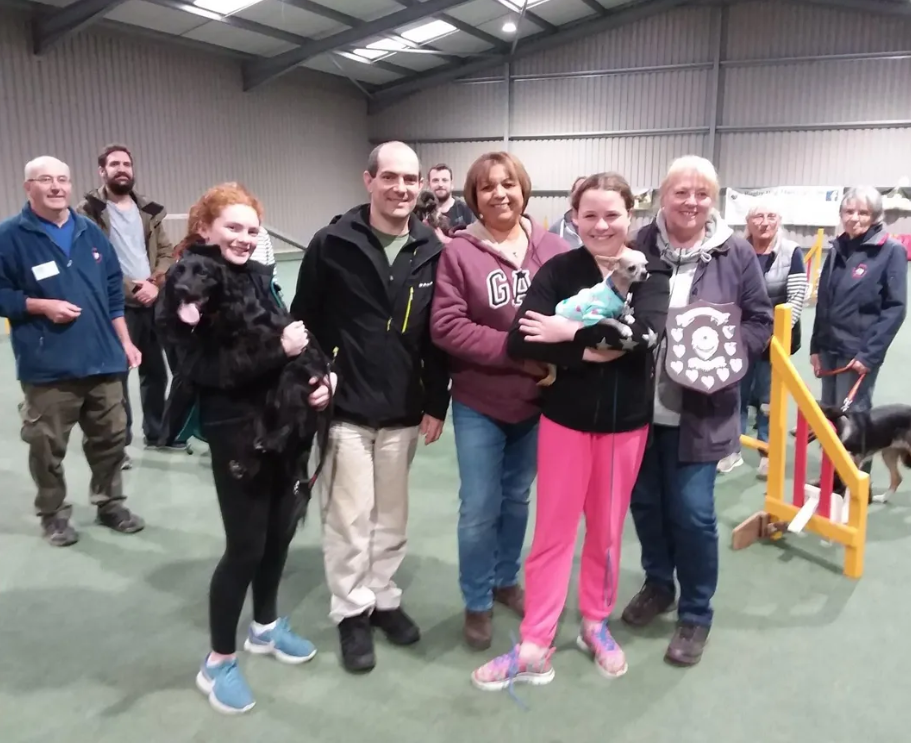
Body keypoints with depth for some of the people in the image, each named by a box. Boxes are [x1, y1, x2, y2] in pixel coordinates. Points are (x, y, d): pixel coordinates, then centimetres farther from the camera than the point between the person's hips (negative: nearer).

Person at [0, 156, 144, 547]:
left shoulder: (90, 232, 11)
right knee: (48, 446, 5)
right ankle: (54, 514, 25)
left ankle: (110, 504, 31)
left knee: (111, 438, 13)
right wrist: (42, 305, -16)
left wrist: (124, 341, 12)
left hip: (102, 359, 5)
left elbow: (114, 290, 14)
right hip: (47, 366, -4)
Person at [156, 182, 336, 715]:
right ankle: (219, 661, 19)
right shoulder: (190, 285, -10)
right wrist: (277, 348, -23)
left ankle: (266, 626, 39)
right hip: (236, 430, -7)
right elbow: (205, 368, -19)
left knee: (282, 528, 16)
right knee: (246, 545, 0)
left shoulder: (257, 276, 9)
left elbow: (292, 337, 13)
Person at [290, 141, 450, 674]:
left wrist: (437, 403, 3)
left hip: (404, 412, 3)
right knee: (349, 518, 5)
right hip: (344, 409, -3)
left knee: (392, 516, 15)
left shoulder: (433, 252, 2)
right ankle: (352, 611, 23)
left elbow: (439, 335, 4)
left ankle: (385, 599, 33)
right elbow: (305, 323, -4)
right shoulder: (332, 244, -7)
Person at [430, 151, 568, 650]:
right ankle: (476, 603, 25)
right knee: (479, 509, 5)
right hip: (480, 403, -3)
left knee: (517, 498, 19)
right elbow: (446, 327, -15)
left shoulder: (553, 250, -3)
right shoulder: (458, 252, -10)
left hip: (537, 400, 3)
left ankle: (506, 580, 40)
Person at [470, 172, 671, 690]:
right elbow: (521, 342, -19)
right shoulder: (558, 271, -7)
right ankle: (534, 647, 17)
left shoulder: (651, 273, -4)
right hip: (566, 418, -1)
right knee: (553, 532, 6)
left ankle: (596, 624, 36)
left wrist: (574, 331, -23)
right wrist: (590, 352, -25)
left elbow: (646, 332, -24)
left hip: (627, 421, 1)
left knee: (607, 531, 16)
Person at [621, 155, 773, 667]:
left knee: (692, 511, 0)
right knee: (645, 502, 14)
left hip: (700, 410, -2)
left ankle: (696, 613, 22)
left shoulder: (736, 254, -2)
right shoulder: (639, 246, -1)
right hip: (640, 405, 2)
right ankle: (657, 585, 39)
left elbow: (761, 322, 2)